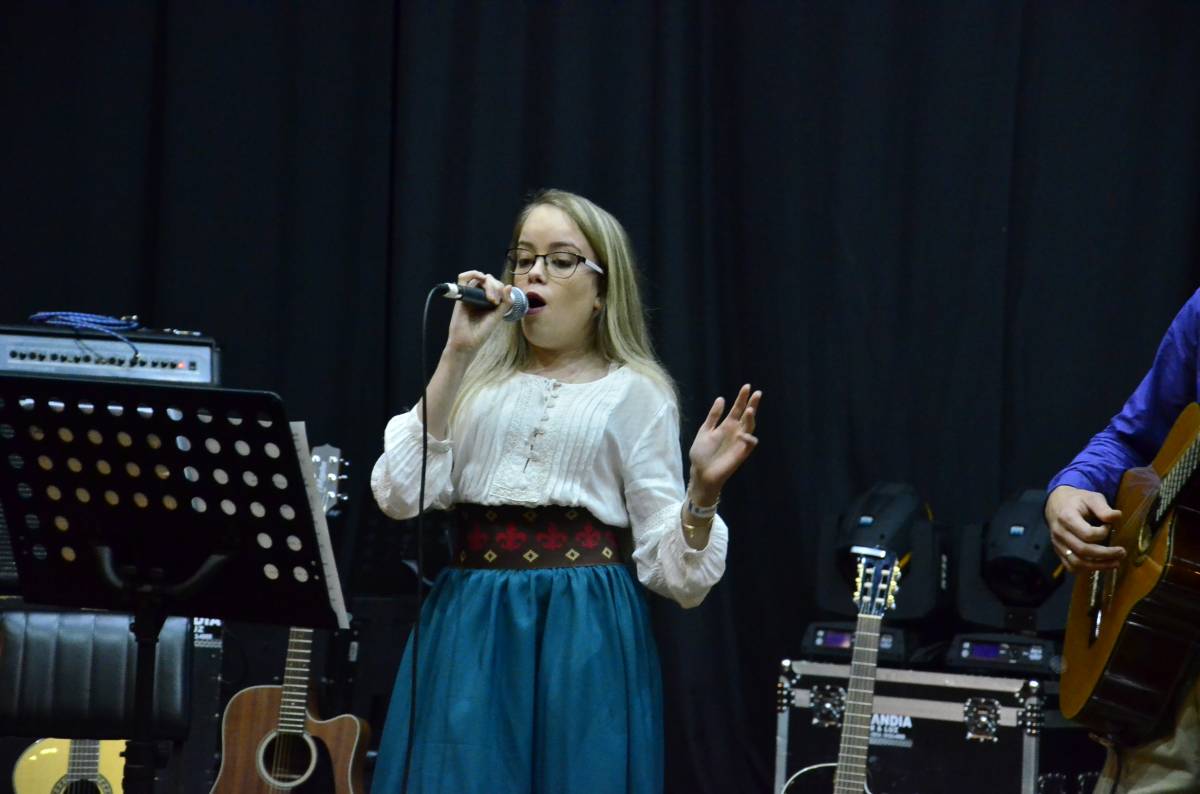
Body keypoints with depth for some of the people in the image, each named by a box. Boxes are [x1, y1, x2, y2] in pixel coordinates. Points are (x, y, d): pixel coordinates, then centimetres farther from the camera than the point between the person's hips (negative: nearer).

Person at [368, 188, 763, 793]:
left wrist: (703, 490, -18)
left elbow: (668, 567, 1)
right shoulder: (477, 380, 11)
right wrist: (456, 356, -7)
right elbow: (402, 495, -5)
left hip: (583, 640, -2)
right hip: (468, 632, 2)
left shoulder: (635, 392, 5)